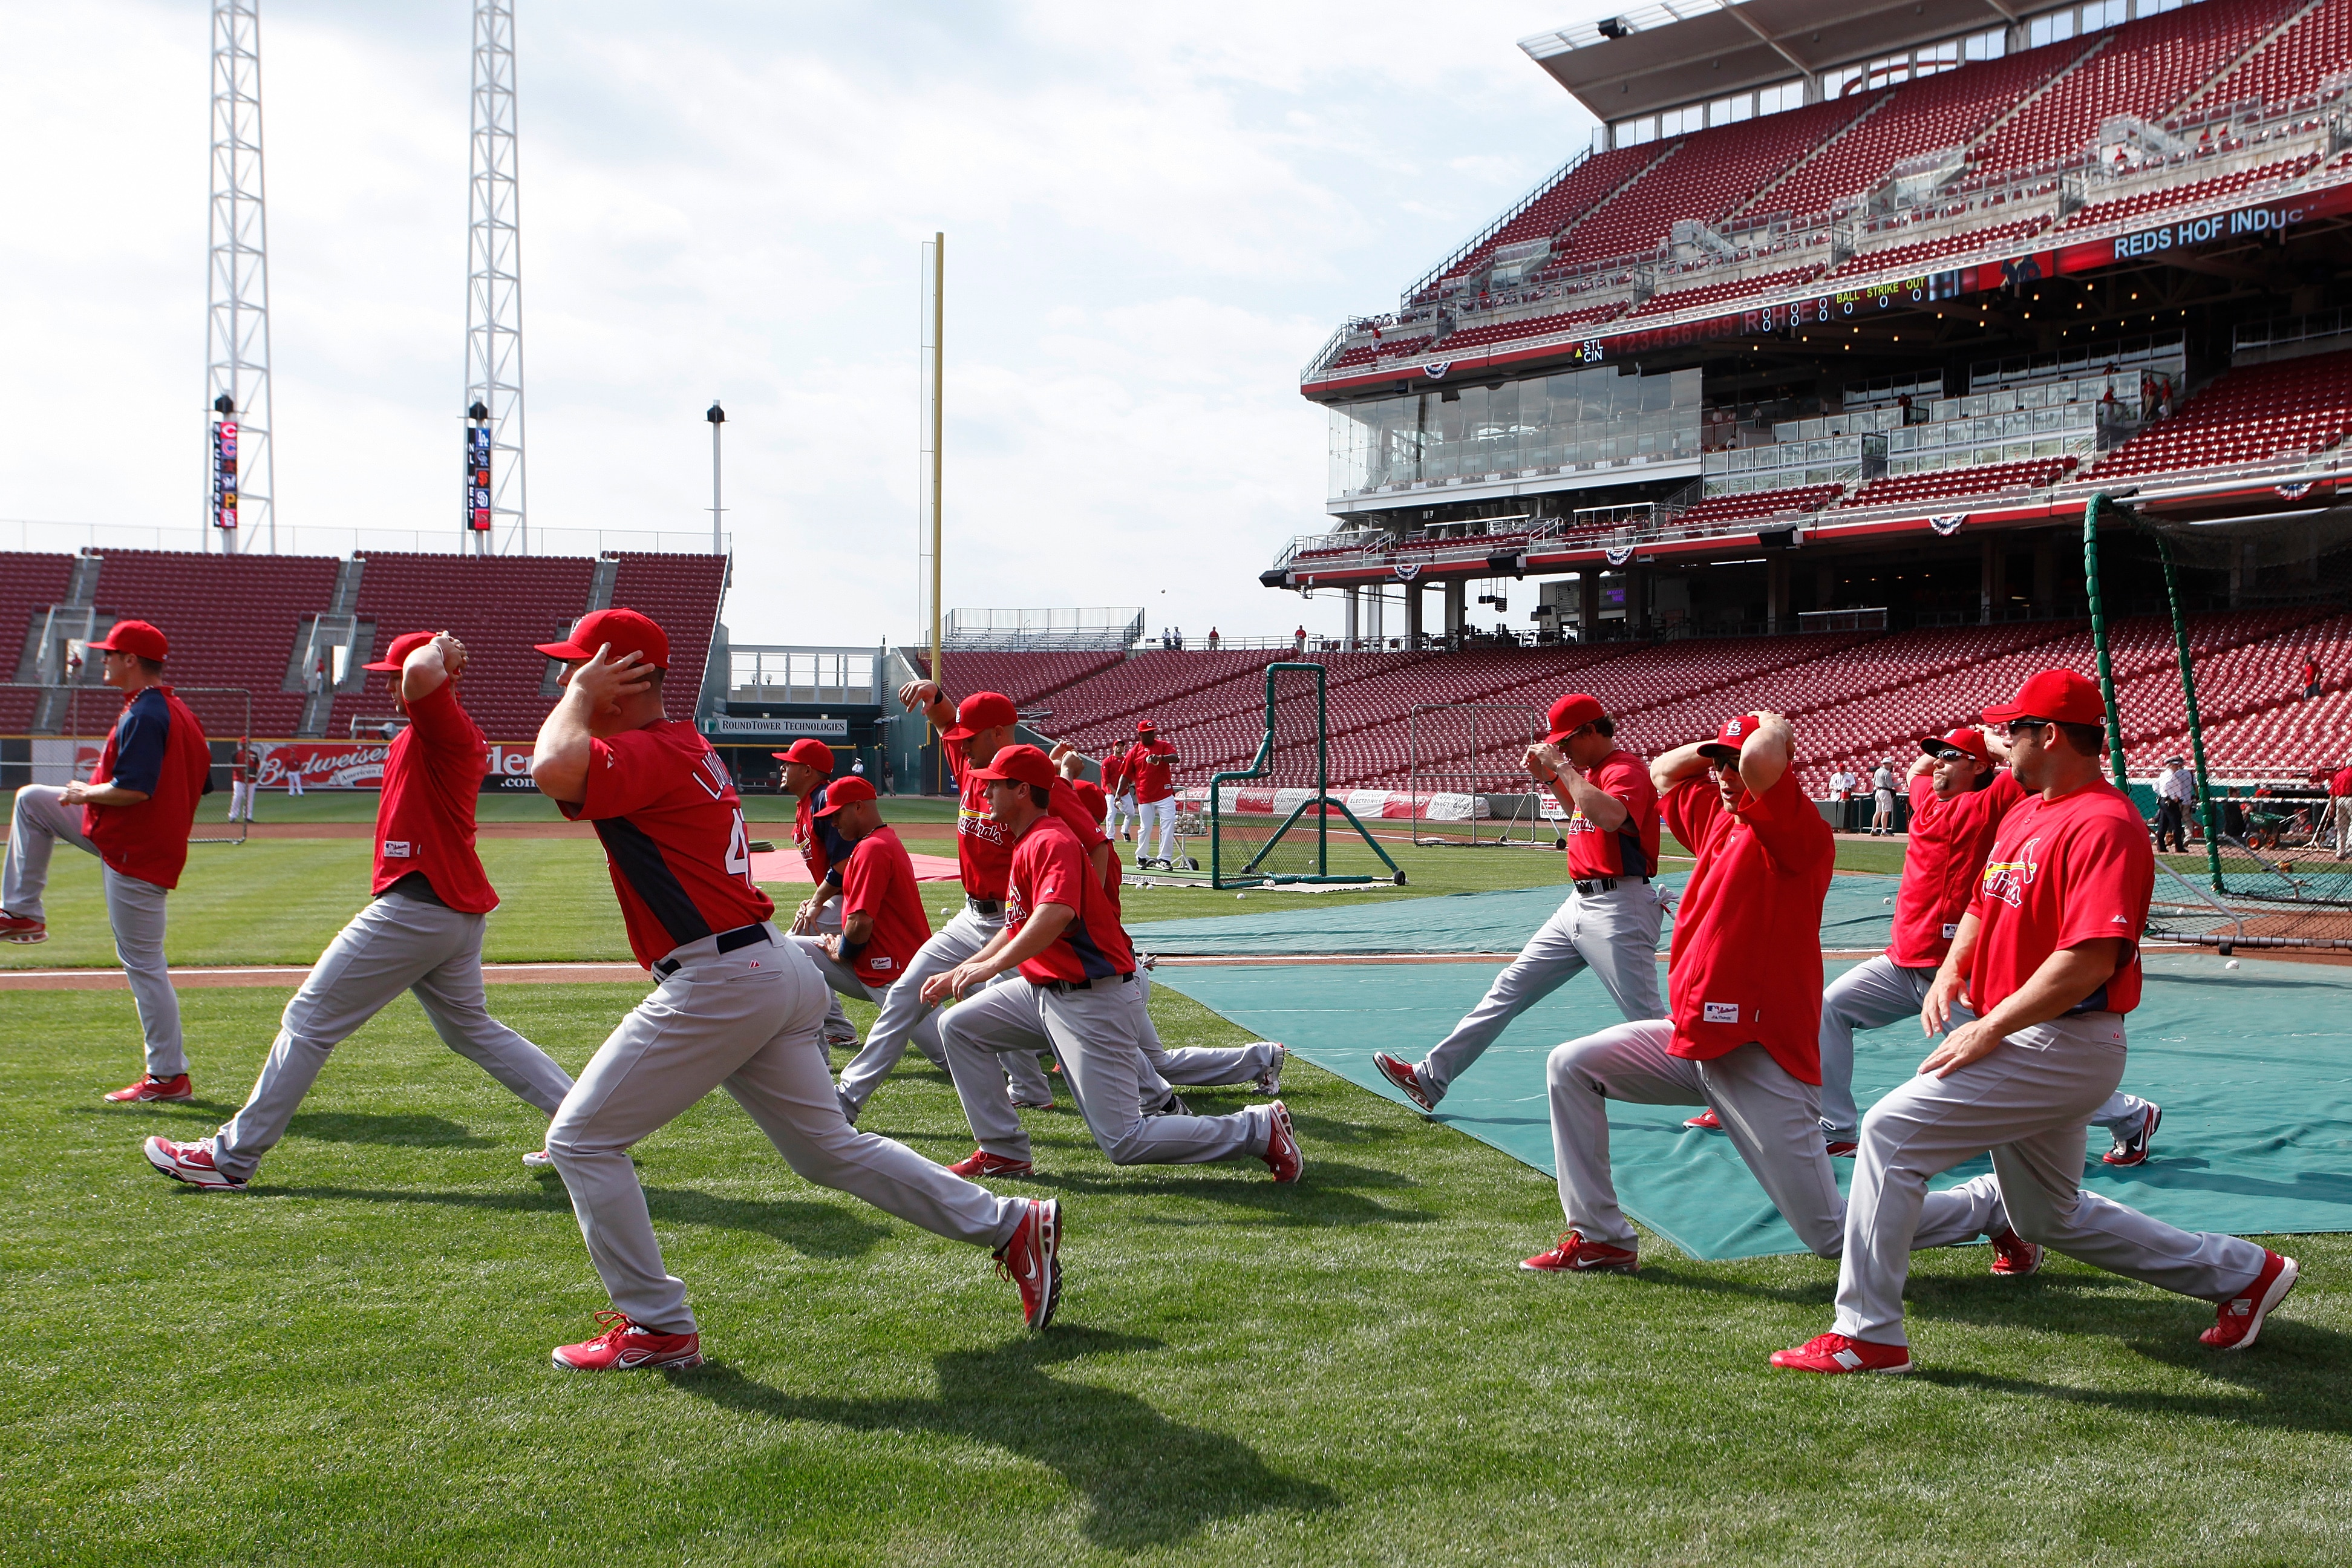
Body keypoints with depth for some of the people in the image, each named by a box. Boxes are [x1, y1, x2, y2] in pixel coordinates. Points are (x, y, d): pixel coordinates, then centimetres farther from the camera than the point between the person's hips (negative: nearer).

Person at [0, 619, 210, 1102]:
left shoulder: (143, 716, -21)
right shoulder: (178, 712, 10)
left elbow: (134, 790, -29)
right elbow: (200, 781, 15)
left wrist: (85, 793, -10)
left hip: (136, 853, -10)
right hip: (121, 838, 10)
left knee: (143, 963, -5)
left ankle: (169, 1076, 0)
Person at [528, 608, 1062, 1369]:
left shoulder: (651, 754, -13)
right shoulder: (687, 745, 18)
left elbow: (554, 771, -30)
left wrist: (580, 697, -13)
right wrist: (582, 696, 14)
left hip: (719, 983, -10)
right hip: (774, 971, 10)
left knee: (581, 1139, 0)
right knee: (832, 1149, 17)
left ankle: (657, 1327, 4)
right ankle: (1012, 1225, 18)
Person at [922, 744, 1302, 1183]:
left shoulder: (1051, 840, -17)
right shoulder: (1026, 843, 16)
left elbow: (1054, 916, -35)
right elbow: (1016, 929, 25)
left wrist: (989, 967, -32)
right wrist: (956, 975, 22)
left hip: (1091, 1000, -10)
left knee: (1124, 1142, -10)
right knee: (959, 1026, 8)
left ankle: (1259, 1128, 1)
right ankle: (1003, 1152, 13)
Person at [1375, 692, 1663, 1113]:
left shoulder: (1627, 768, -13)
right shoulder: (1591, 771, 16)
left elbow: (1610, 817, -33)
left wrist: (1563, 768, -23)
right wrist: (1549, 777, 19)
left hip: (1617, 909, -10)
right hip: (1578, 905, 10)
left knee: (1648, 1018, -10)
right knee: (1509, 989, 9)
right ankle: (1431, 1077, 12)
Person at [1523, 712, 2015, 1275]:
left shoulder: (1801, 832, -14)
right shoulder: (1719, 818, 12)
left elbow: (1759, 761, -34)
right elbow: (1663, 772, 29)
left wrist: (1773, 729, -12)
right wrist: (1719, 746, 14)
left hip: (1761, 1055, -9)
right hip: (1691, 1037, 9)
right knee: (1571, 1067, 2)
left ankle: (1991, 1203, 22)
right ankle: (1600, 1239, 9)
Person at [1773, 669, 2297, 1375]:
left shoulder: (2104, 824, -19)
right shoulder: (2024, 813, 13)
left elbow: (2090, 959, -27)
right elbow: (1984, 905, 23)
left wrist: (1990, 1029, -25)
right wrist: (1949, 973, 4)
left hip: (2062, 1046, -11)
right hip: (2022, 1042, 11)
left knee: (1892, 1131, -16)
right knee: (2050, 1218, 21)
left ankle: (1867, 1334, -12)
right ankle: (2242, 1271, 32)